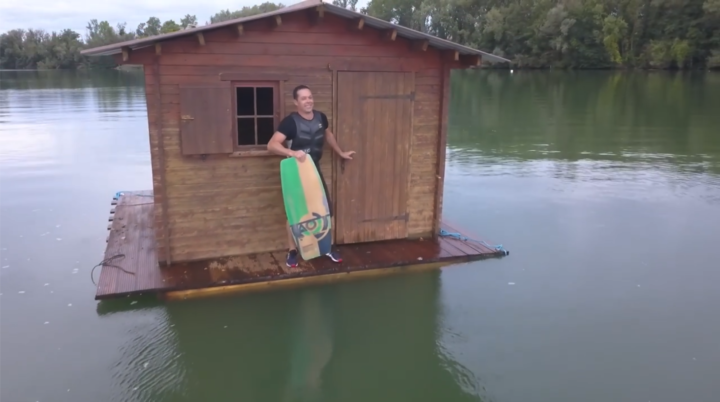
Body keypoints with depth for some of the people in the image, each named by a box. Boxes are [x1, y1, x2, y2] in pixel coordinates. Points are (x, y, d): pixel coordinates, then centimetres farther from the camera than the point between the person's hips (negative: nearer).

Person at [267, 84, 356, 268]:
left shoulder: (320, 117, -2)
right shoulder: (290, 121, -20)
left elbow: (328, 135, 20)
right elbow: (272, 145, -30)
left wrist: (341, 153, 26)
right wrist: (292, 153, -43)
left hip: (315, 170, 5)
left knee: (326, 209, 8)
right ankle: (292, 251, 18)